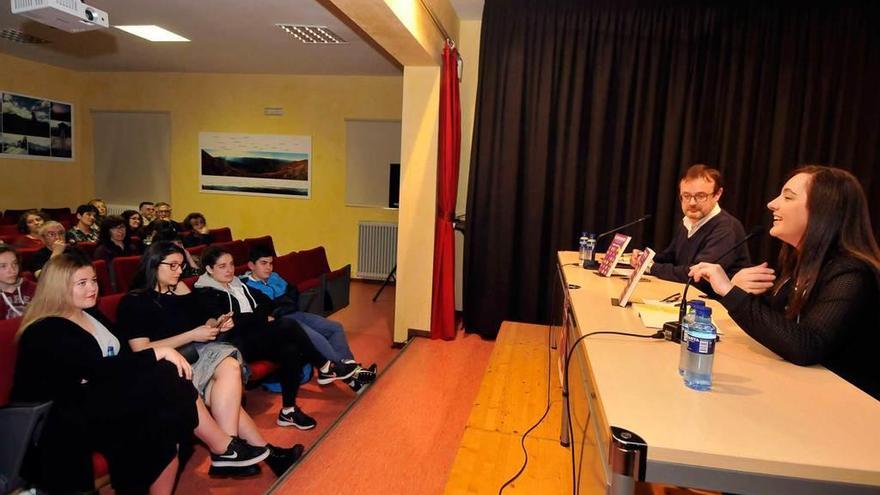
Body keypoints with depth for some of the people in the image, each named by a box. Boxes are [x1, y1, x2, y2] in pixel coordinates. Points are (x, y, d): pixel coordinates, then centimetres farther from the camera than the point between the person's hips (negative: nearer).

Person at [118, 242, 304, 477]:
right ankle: (263, 450, -27)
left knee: (230, 366, -31)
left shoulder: (180, 291, 16)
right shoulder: (132, 302, -2)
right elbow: (141, 351, -11)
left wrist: (215, 326, -2)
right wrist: (191, 336, -15)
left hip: (195, 354, 6)